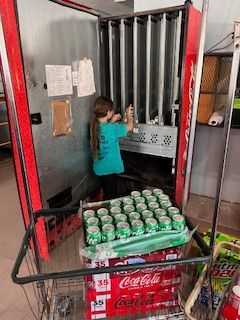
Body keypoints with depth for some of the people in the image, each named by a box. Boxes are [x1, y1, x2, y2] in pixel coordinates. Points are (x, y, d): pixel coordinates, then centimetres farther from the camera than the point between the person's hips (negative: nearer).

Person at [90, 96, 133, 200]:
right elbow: (130, 126, -14)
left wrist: (112, 121, 12)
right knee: (111, 197, 8)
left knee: (107, 194, 25)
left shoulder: (95, 126, -2)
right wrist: (128, 115, 3)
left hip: (100, 168, 8)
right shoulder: (112, 129, -25)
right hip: (109, 168, -8)